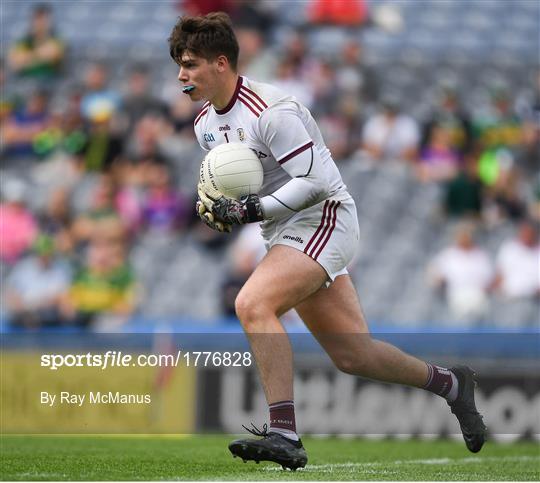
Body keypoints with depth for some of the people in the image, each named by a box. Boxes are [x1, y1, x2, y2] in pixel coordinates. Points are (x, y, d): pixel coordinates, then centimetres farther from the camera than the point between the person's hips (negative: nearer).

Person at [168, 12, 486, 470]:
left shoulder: (270, 111, -20)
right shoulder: (206, 123, 7)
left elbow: (315, 179, -21)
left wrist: (252, 210, -25)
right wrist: (212, 203, 0)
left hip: (322, 220, -9)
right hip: (287, 233, 9)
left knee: (253, 304, -29)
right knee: (352, 355, 8)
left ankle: (284, 435, -32)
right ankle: (450, 384, 30)